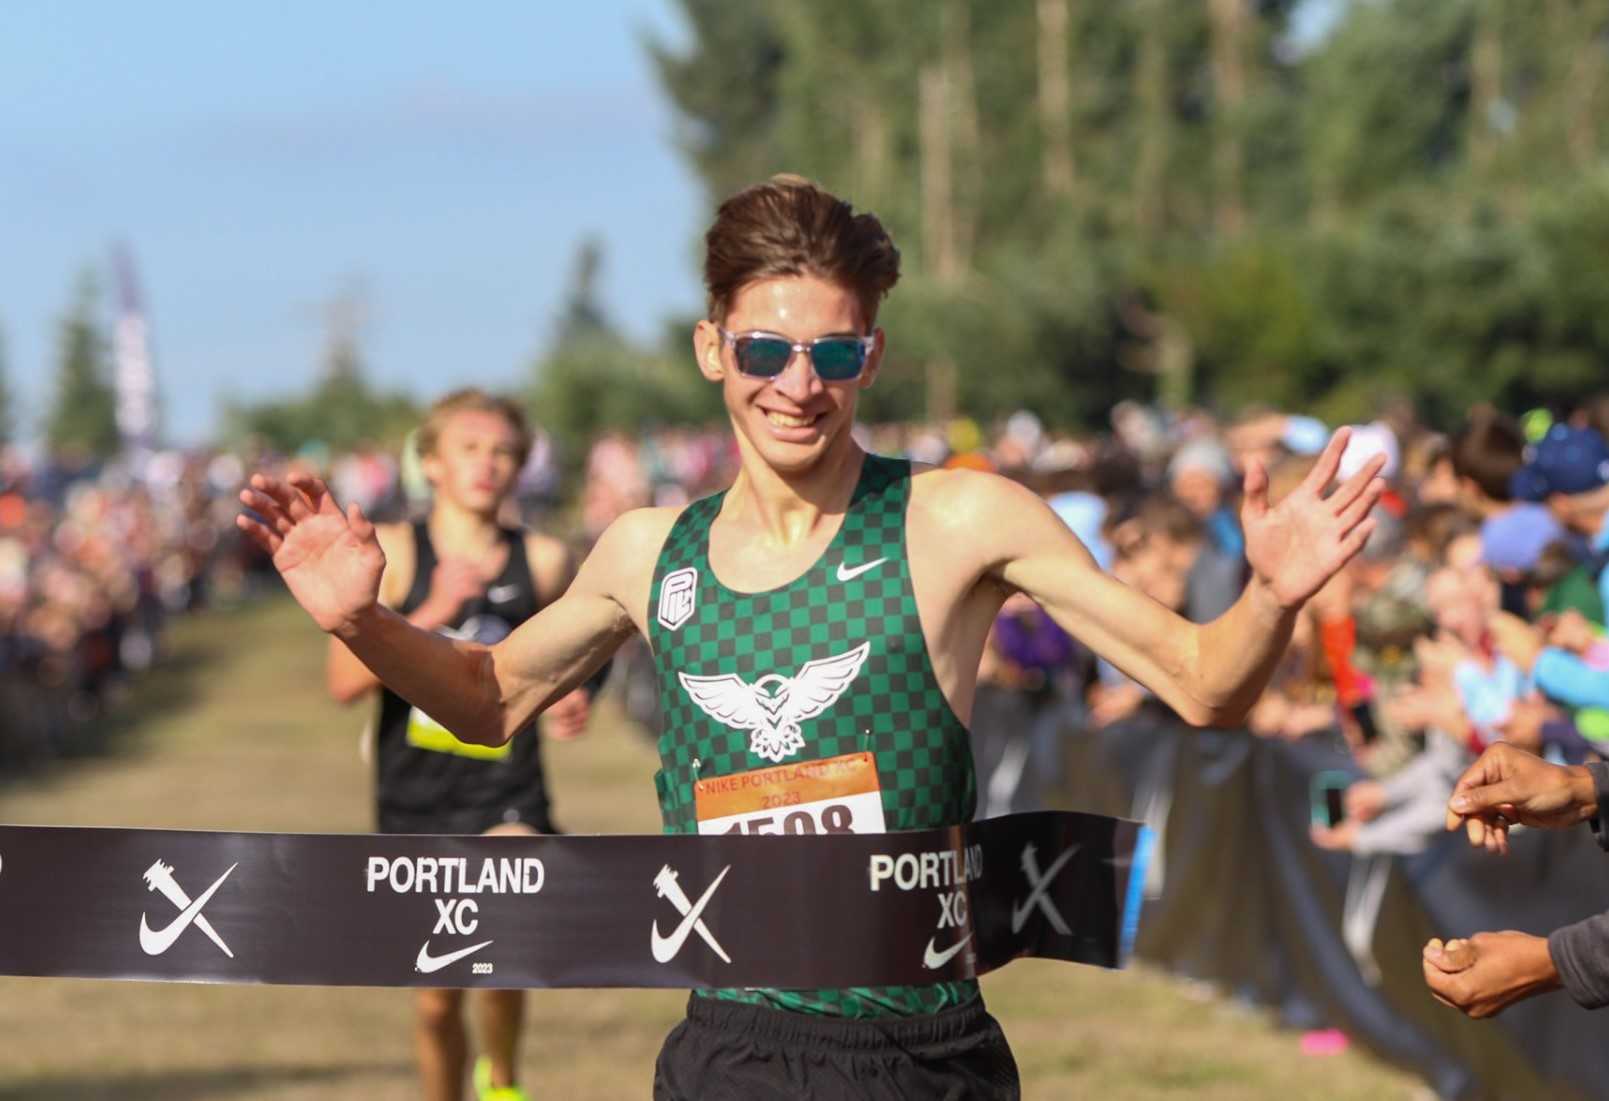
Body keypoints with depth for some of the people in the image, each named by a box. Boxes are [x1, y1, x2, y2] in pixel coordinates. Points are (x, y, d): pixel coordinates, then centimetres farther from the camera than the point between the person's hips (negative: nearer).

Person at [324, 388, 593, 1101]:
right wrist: (433, 614, -21)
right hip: (415, 800, 0)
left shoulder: (542, 561, 3)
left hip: (508, 799, 0)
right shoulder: (393, 553, -3)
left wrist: (569, 705, 0)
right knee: (438, 997, 7)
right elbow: (345, 682, -12)